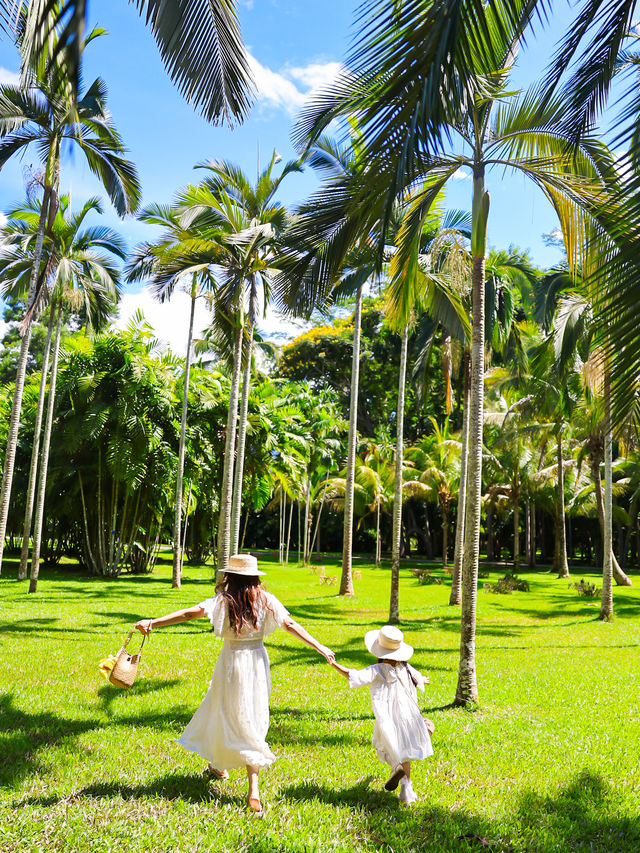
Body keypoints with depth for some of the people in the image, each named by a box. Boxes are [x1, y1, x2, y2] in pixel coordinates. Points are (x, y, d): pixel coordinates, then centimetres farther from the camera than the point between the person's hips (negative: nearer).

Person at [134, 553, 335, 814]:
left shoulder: (223, 599, -10)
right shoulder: (265, 600, -3)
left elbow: (189, 613, -21)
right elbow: (290, 625, -6)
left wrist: (153, 623, -23)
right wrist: (321, 648, -3)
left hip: (232, 662, -2)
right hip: (258, 662, 2)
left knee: (229, 717, 17)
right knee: (252, 720, 9)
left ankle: (219, 766, 38)